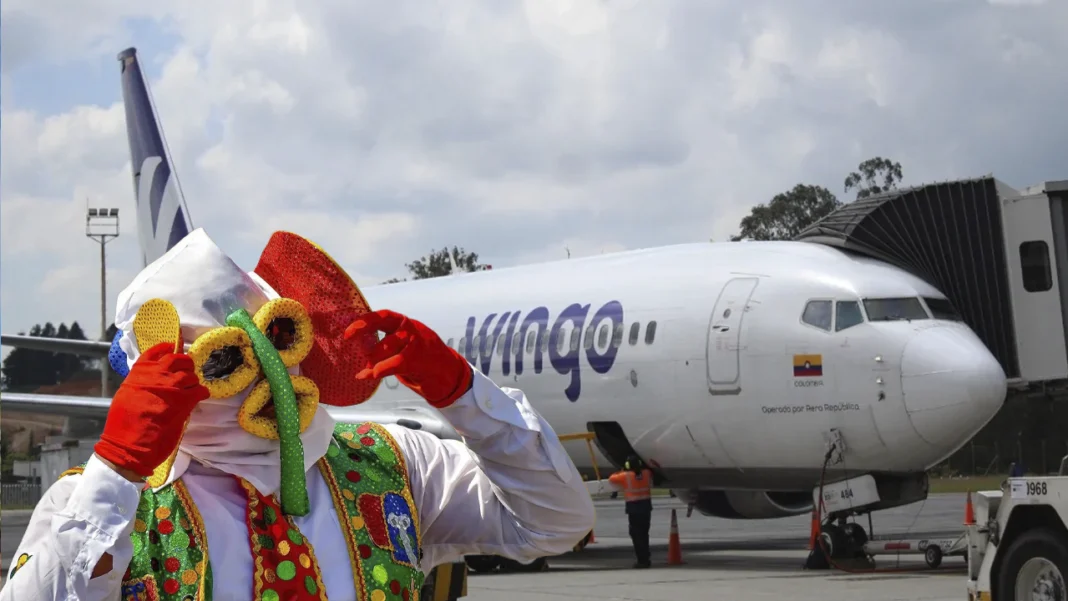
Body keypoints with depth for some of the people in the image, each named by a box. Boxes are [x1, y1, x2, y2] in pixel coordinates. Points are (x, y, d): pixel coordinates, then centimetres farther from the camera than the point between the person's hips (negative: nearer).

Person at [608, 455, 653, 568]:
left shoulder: (625, 476, -9)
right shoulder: (647, 474, 3)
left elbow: (612, 478, 4)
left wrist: (621, 472, 19)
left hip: (633, 508, -5)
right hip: (646, 505, 5)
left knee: (636, 534, -1)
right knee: (644, 533, 15)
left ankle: (642, 560, -6)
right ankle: (645, 559, 20)